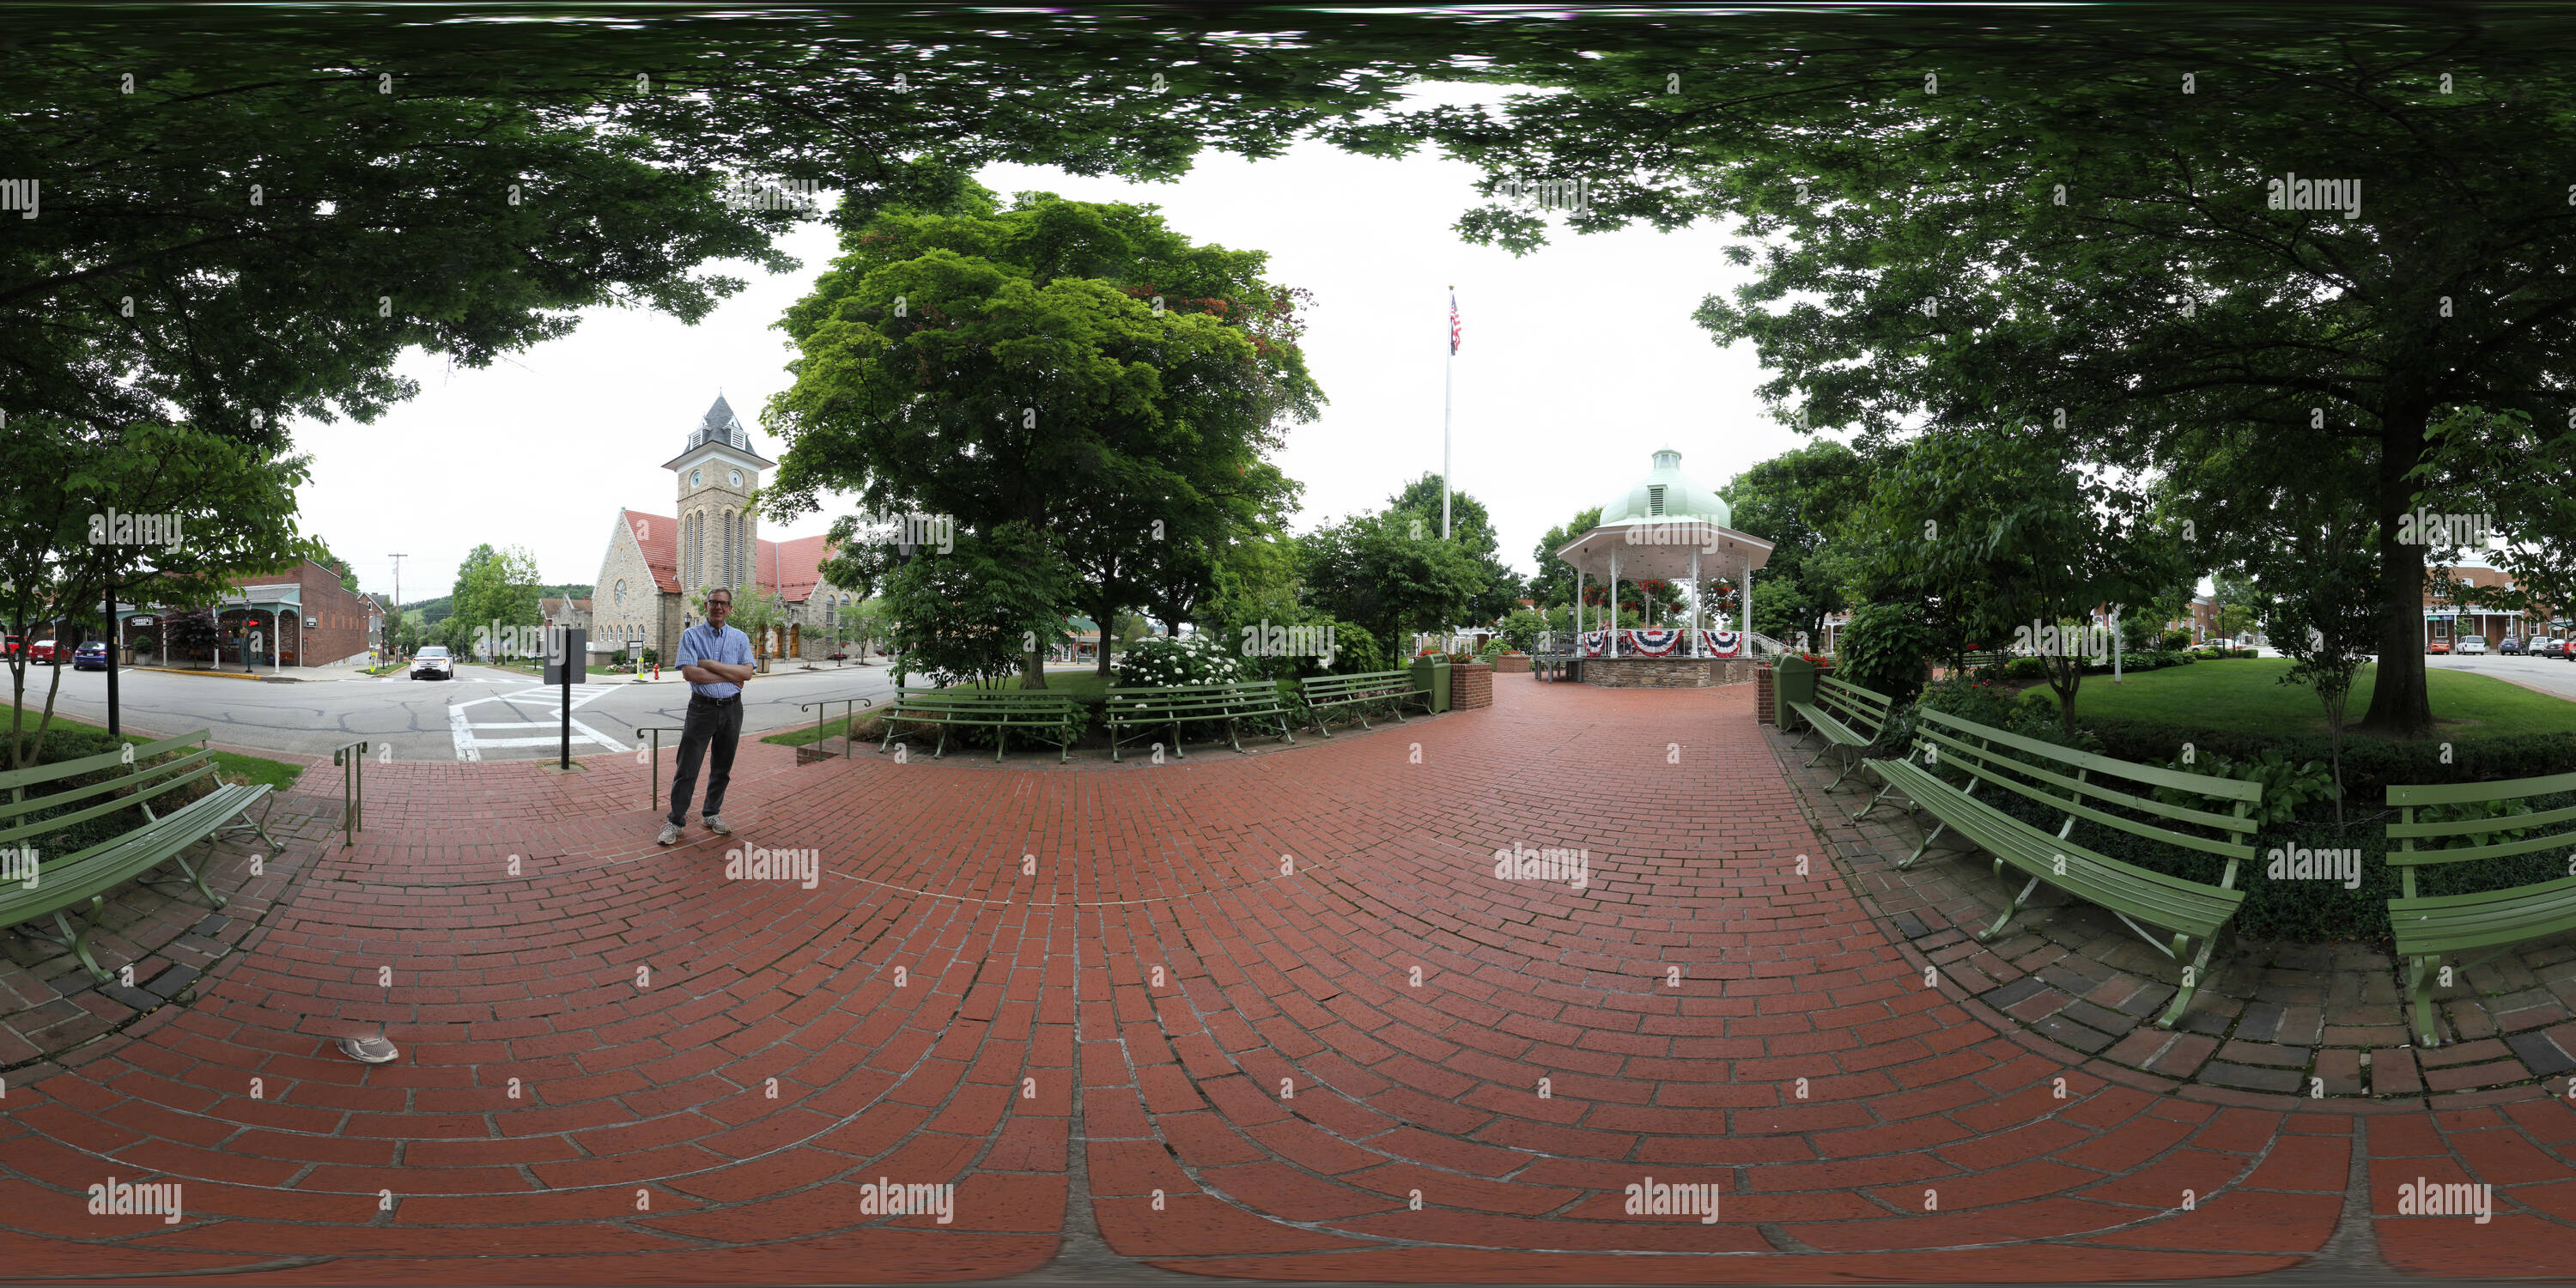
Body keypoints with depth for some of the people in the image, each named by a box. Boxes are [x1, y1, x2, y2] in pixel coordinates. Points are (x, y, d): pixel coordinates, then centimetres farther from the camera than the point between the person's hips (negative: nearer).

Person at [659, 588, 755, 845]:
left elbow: (747, 673, -7)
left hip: (732, 710, 3)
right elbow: (689, 673, -13)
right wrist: (730, 677, -11)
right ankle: (675, 821, 2)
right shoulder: (691, 635, 0)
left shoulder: (740, 638, 8)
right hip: (702, 708, -3)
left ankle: (712, 815, 24)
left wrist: (711, 665, -13)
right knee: (687, 768, -4)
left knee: (722, 768, 11)